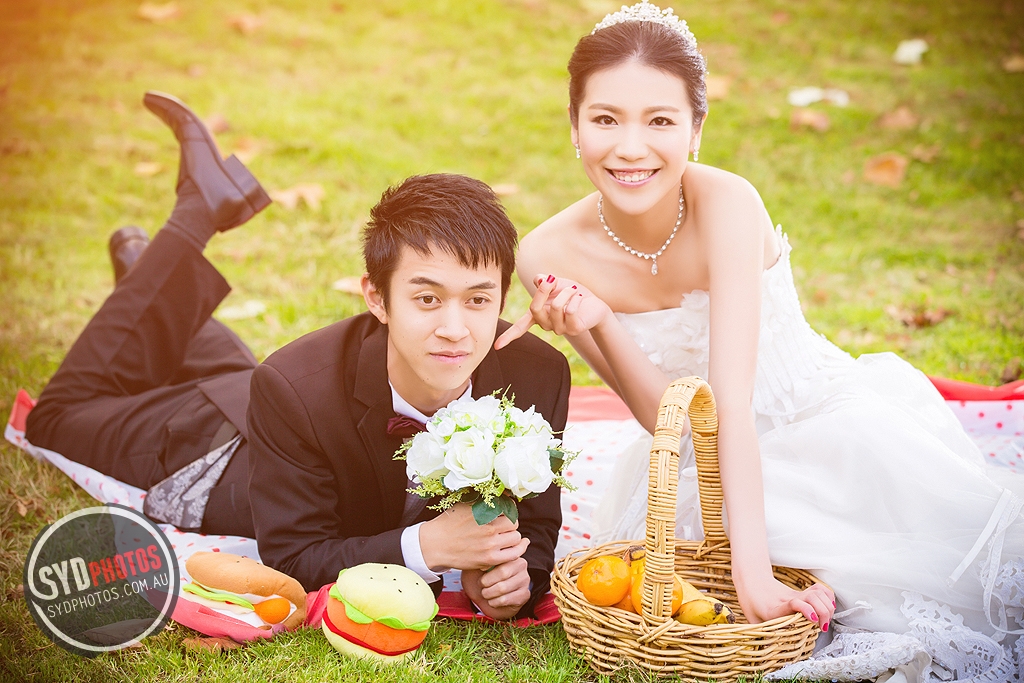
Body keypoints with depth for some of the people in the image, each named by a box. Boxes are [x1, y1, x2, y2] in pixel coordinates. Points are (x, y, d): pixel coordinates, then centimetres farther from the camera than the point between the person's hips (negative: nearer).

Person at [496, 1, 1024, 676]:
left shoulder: (726, 202, -26)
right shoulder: (550, 256, -17)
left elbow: (732, 399, -33)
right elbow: (666, 415, -13)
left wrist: (755, 570, -42)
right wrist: (597, 324, -32)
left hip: (825, 420, -3)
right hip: (698, 462, 3)